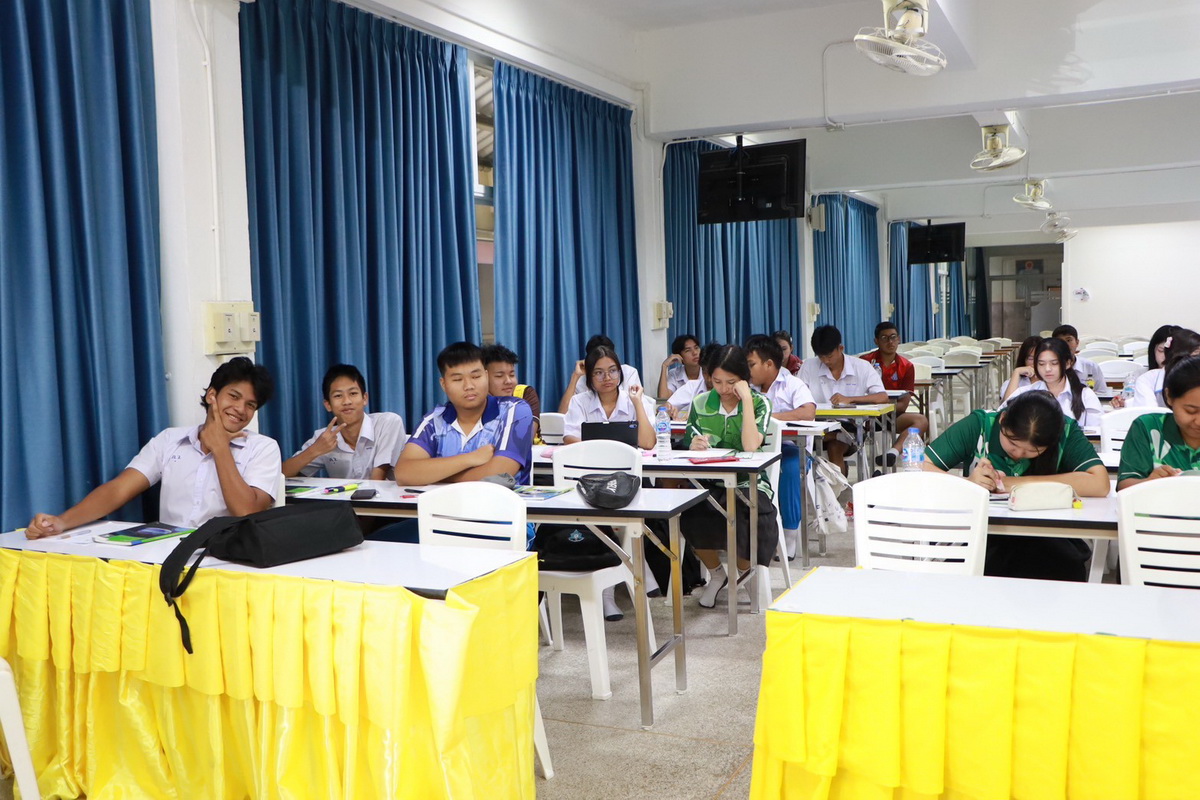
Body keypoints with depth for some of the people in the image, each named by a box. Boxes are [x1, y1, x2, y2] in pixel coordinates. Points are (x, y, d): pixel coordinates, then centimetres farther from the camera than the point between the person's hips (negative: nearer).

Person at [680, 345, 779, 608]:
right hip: (708, 483, 2)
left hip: (747, 483, -2)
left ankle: (742, 572, 4)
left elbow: (751, 446, -18)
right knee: (689, 518, -31)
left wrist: (746, 398, -16)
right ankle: (715, 572, 1)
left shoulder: (759, 404, 0)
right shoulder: (700, 403, 7)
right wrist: (694, 446, -17)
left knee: (749, 520, -34)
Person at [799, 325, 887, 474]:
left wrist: (849, 399, -23)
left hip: (851, 425, -1)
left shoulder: (862, 367, 0)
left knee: (834, 447, -31)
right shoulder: (809, 367, 2)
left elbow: (883, 397, -10)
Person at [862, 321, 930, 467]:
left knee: (922, 421, -26)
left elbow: (903, 405, 0)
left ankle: (893, 452, -49)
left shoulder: (906, 367, 5)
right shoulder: (865, 362, 1)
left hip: (893, 416, 2)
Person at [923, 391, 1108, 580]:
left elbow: (1100, 484, -22)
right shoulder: (979, 425, -10)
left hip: (1045, 539, 2)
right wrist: (966, 483, -31)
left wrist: (1018, 483, -20)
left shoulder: (1066, 431, -8)